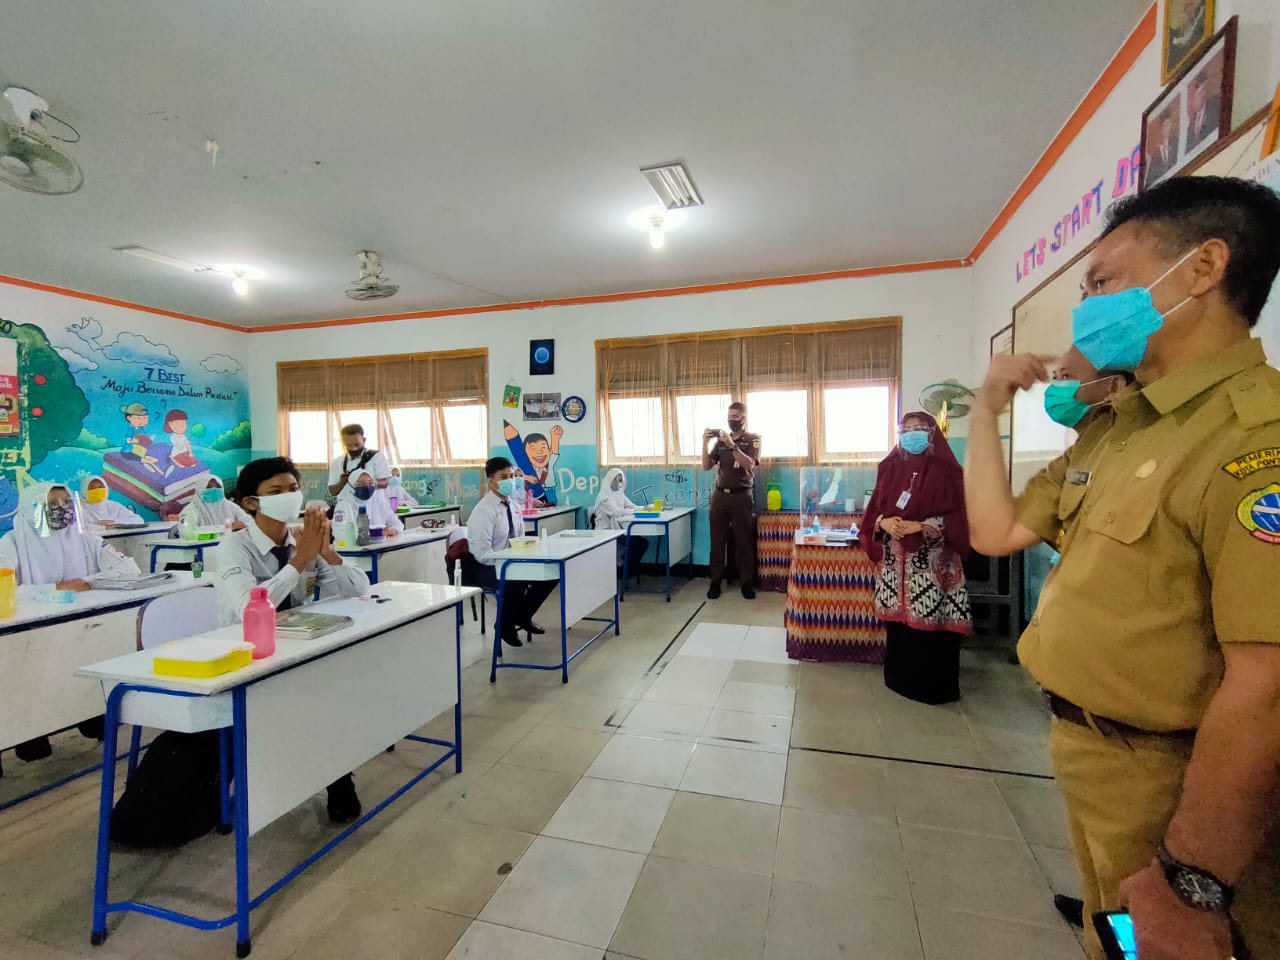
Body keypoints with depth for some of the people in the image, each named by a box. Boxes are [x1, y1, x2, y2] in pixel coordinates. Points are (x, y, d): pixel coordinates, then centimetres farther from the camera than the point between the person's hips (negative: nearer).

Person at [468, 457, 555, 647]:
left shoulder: (514, 506, 5)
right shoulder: (483, 511, -18)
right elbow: (482, 554, -22)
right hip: (488, 567, -8)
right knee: (517, 581, -36)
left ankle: (523, 617, 10)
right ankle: (505, 625, -7)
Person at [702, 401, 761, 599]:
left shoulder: (753, 439, 2)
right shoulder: (720, 439, 10)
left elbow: (749, 465, -14)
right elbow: (707, 466, 5)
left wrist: (732, 445, -22)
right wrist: (705, 443, -8)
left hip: (742, 496, -3)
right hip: (719, 495, 3)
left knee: (744, 541, 1)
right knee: (717, 540, 3)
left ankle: (747, 582, 11)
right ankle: (715, 581, 10)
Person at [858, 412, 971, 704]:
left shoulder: (946, 471, -1)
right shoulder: (890, 468, 10)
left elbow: (956, 518, -7)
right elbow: (873, 510, 10)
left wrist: (918, 526, -18)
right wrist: (884, 523, -11)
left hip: (932, 563, -3)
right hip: (894, 562, 4)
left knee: (930, 622, -2)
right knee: (897, 619, 7)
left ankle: (934, 685, 14)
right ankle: (899, 677, 23)